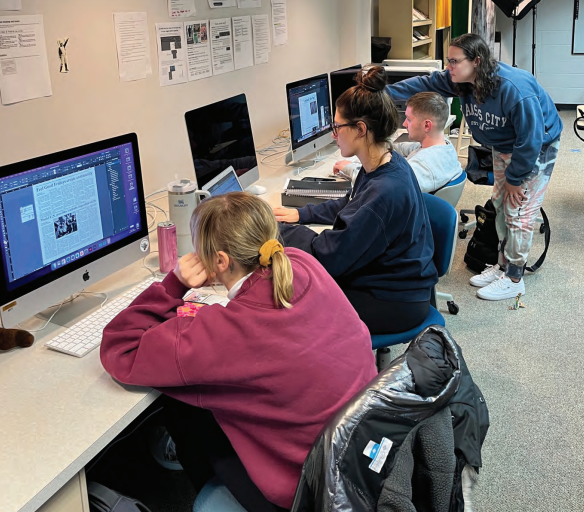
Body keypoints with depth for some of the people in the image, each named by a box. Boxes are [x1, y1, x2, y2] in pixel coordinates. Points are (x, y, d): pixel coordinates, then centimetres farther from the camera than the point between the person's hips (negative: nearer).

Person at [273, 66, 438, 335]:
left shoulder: (386, 191, -31)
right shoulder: (387, 164, 0)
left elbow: (328, 256, -26)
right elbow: (350, 206, 22)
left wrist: (276, 229, -14)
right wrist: (301, 214, 15)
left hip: (395, 303, -9)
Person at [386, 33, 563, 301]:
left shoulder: (515, 89, -38)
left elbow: (531, 140, -31)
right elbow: (424, 84, -8)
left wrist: (514, 178, -21)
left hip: (536, 148, -8)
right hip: (504, 147, 8)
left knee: (519, 214, -7)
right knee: (501, 205, 13)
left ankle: (513, 279, 5)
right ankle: (503, 265, 28)